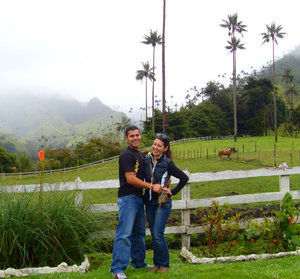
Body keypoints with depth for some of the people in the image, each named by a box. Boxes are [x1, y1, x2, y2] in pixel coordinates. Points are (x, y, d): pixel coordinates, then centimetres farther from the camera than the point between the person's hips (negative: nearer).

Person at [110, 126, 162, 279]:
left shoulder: (141, 155, 17)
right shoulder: (126, 155, -12)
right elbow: (130, 179, -18)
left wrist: (162, 184, 15)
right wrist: (152, 186, -16)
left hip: (138, 197, 9)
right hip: (127, 197, -9)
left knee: (139, 232, 16)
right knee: (124, 233, -11)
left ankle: (138, 262, 29)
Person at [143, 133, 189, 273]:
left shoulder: (167, 163, -9)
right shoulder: (147, 161, 4)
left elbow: (184, 178, -3)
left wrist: (173, 192, -5)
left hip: (163, 202, -5)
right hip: (149, 202, 5)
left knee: (158, 234, -9)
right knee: (153, 235, 11)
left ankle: (164, 264, 7)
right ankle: (157, 264, 22)